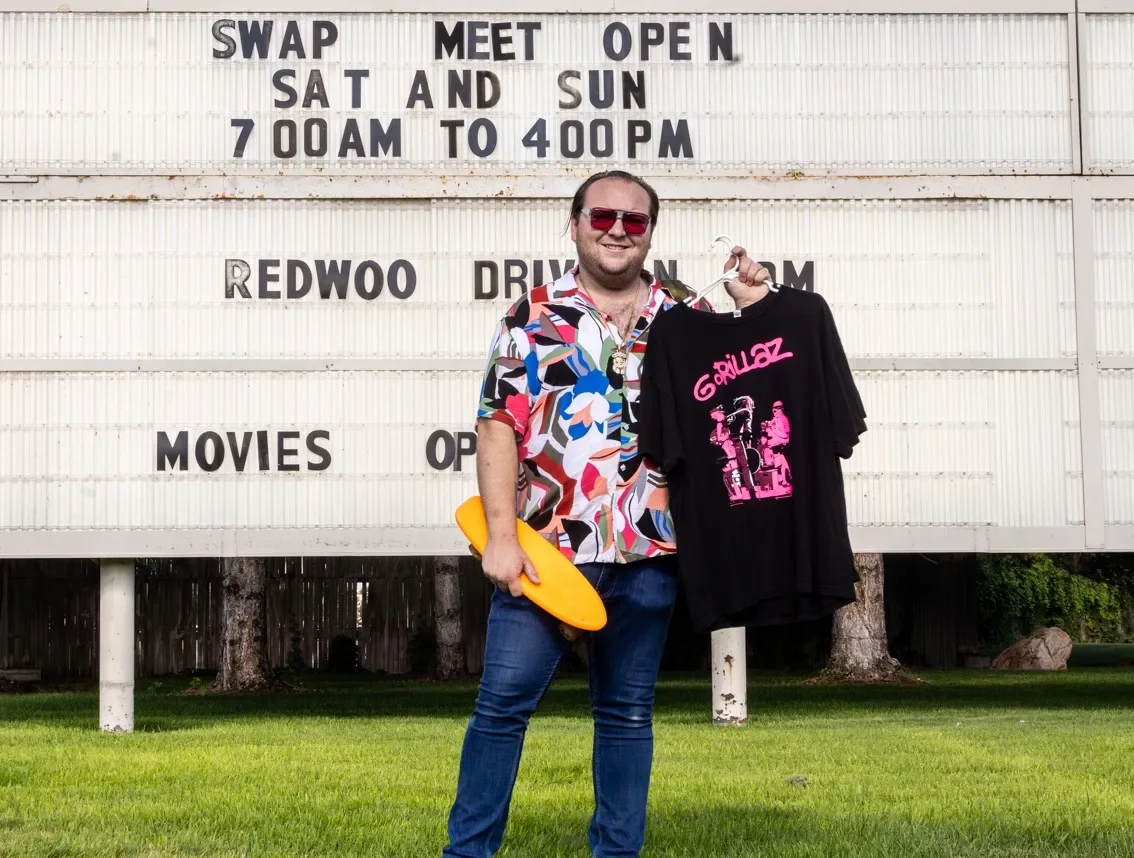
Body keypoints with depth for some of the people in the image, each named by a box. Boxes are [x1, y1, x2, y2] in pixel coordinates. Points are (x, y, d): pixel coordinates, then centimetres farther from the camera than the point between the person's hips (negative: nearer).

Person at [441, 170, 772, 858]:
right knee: (503, 701, -3)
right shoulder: (533, 317, 3)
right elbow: (498, 426, -1)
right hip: (546, 549, -2)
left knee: (627, 712, 10)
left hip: (646, 552, 2)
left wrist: (751, 312, -3)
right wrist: (501, 536, -9)